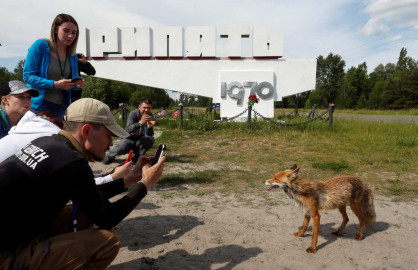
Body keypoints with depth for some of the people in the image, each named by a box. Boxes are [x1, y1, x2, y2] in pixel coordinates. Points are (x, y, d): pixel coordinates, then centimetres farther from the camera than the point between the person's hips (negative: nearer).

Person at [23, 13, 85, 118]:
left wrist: (78, 85, -10)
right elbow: (27, 76, -10)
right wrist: (54, 84, -21)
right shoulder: (40, 46, -4)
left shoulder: (72, 55, 10)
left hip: (61, 106, 4)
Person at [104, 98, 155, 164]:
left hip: (140, 141, 3)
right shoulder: (133, 114, -15)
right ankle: (109, 156, 3)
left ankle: (139, 156, -2)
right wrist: (140, 123, -49)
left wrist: (149, 127, -41)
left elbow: (149, 135, -18)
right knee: (120, 149, -34)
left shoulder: (151, 118, -7)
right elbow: (128, 129, -32)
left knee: (151, 139, -27)